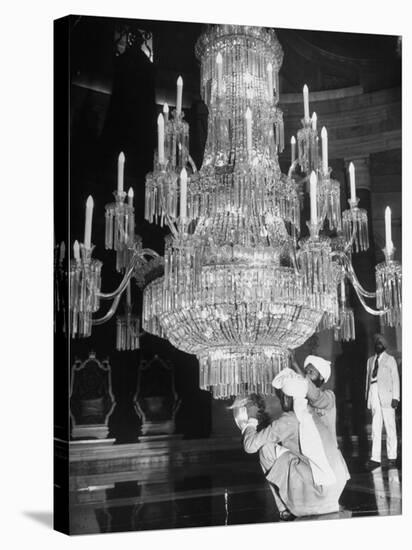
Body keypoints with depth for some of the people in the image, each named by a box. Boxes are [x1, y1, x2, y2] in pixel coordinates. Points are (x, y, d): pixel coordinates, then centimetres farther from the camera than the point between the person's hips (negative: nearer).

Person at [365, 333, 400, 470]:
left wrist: (395, 397, -7)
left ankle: (392, 457, 8)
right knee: (375, 429, 0)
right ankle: (375, 458, -1)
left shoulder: (390, 359, 6)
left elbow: (395, 379, 1)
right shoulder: (370, 360, 18)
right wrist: (367, 396, 11)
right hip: (374, 396, 3)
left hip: (387, 397, -3)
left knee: (390, 427, 0)